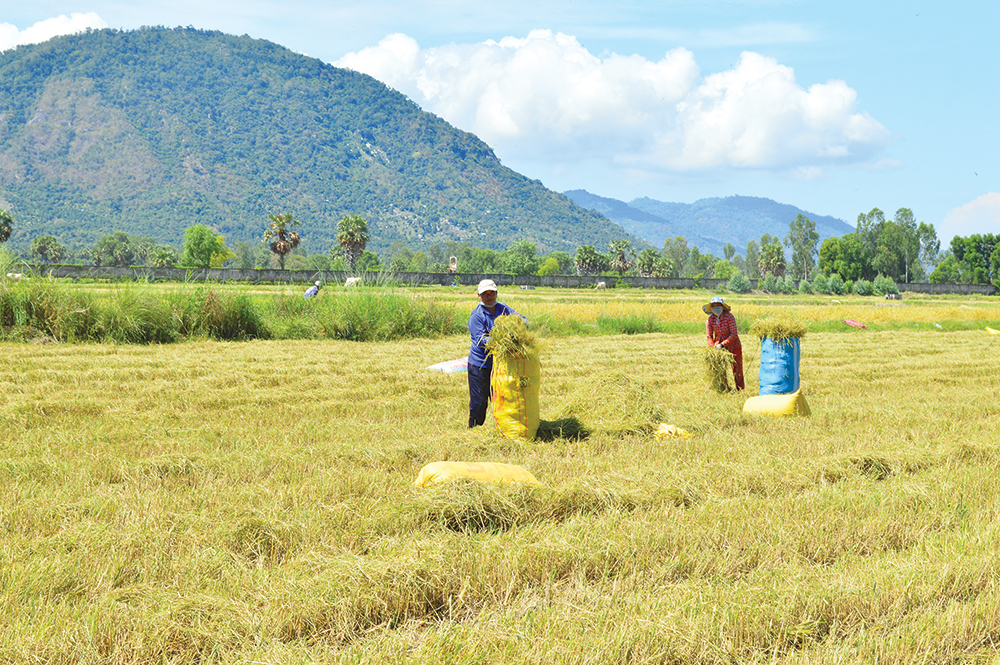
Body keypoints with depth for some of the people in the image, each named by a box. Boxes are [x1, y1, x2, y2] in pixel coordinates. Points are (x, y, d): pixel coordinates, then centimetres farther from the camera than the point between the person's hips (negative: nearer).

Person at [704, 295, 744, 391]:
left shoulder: (729, 317, -19)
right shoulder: (710, 319, -7)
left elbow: (734, 335, -22)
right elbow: (709, 336, -1)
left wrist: (722, 344, -28)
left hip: (733, 346, -3)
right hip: (720, 346, 3)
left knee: (736, 370, 1)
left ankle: (740, 390, 12)